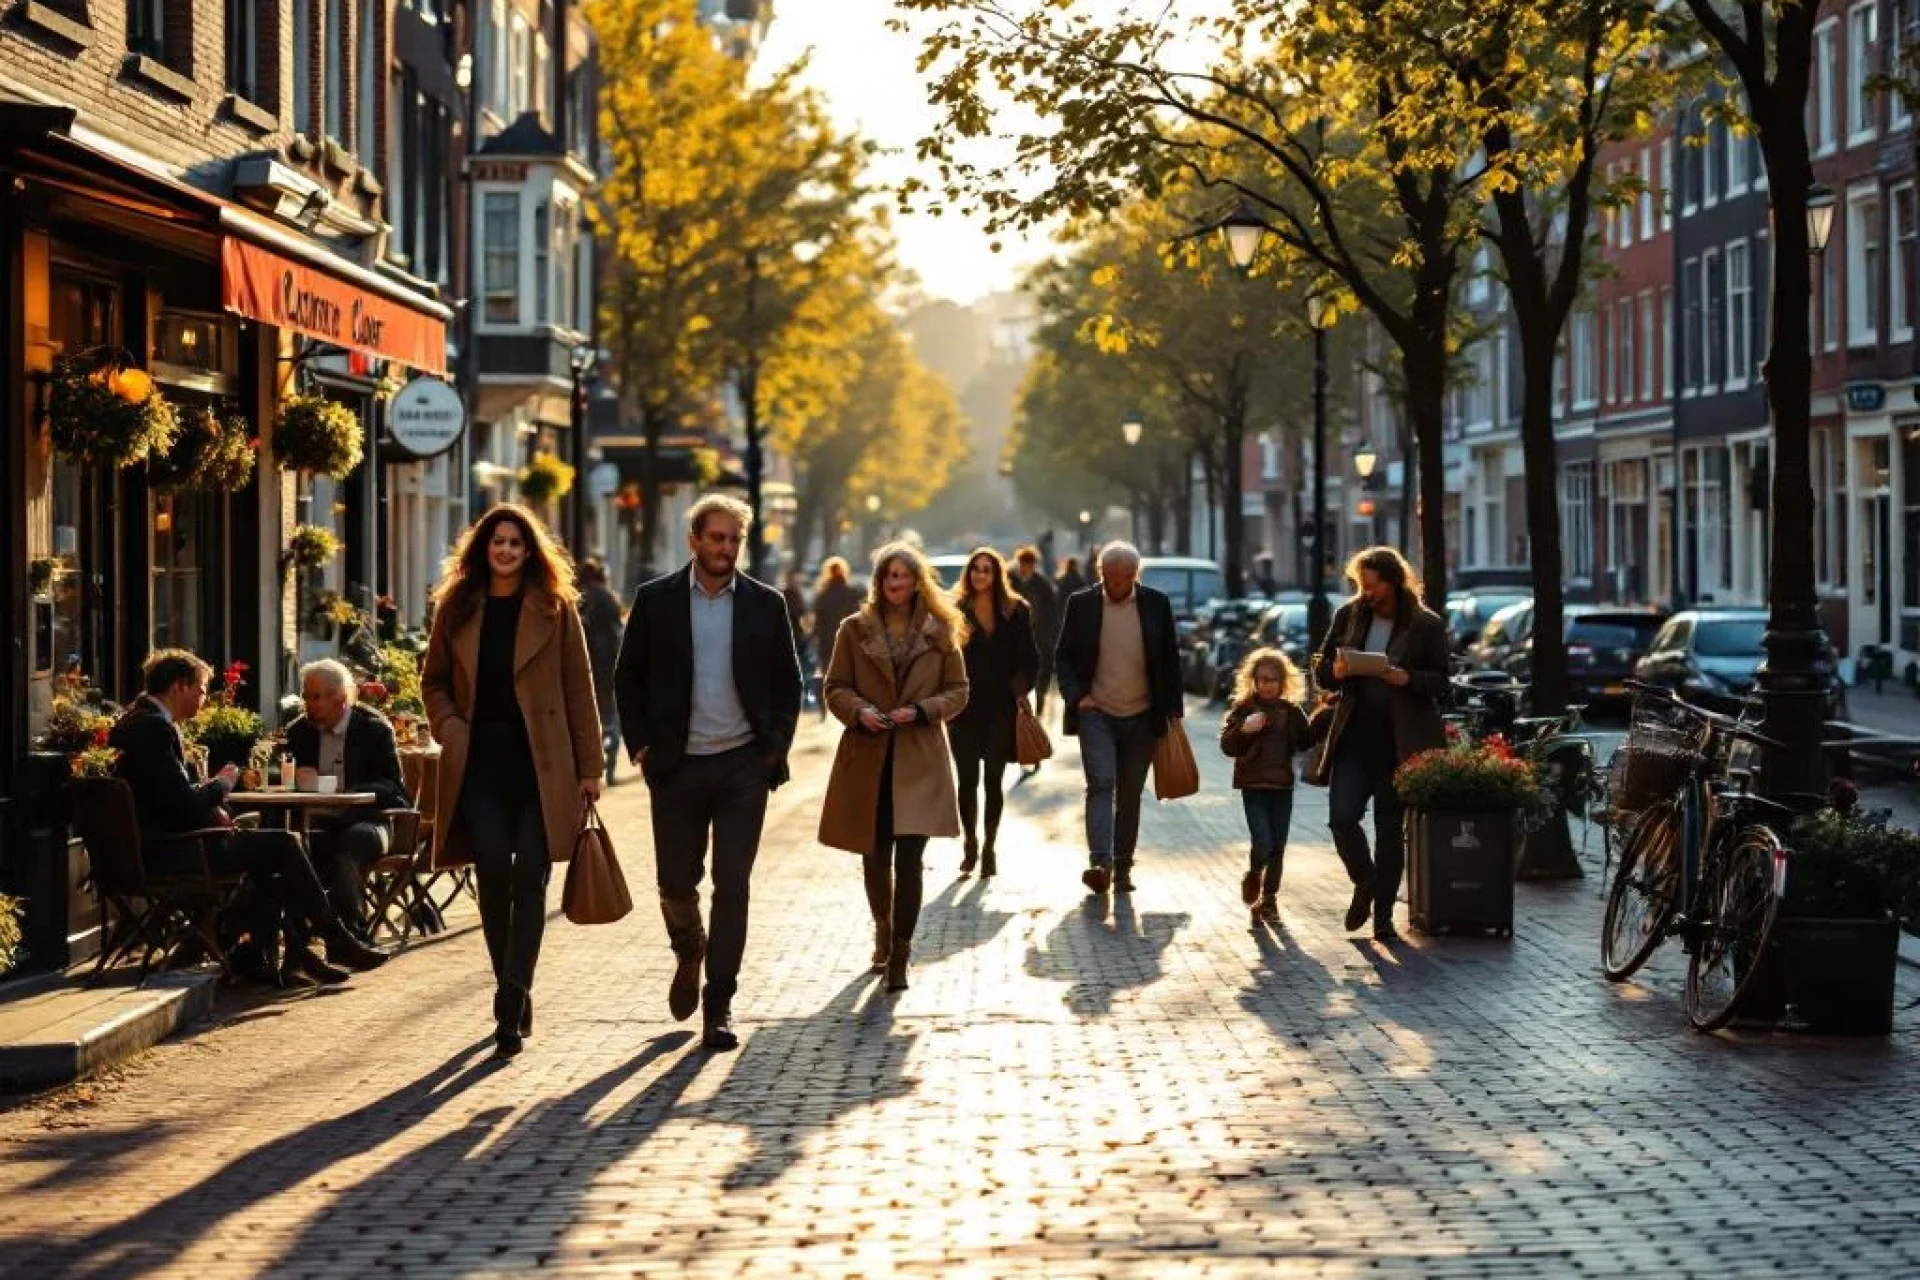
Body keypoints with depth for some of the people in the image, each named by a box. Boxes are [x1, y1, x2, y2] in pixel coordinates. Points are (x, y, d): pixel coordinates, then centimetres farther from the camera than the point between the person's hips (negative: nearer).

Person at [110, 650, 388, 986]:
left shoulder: (142, 721, 16)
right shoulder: (153, 727, -17)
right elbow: (183, 803, -22)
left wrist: (212, 808, 4)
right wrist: (222, 784, -4)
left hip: (158, 847, 11)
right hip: (165, 853, -11)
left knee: (273, 849, 16)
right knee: (283, 844, -9)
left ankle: (257, 955, 11)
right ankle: (335, 940, 2)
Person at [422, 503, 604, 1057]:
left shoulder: (554, 609, 2)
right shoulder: (458, 609, 8)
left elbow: (579, 691, 2)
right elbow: (434, 680, 17)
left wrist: (589, 768, -1)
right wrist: (449, 728, -2)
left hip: (541, 764, -2)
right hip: (480, 763, 2)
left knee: (529, 880, -6)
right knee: (494, 877, -2)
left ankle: (511, 1005, -7)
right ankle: (514, 996, 14)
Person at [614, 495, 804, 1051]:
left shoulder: (765, 604, 3)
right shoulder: (655, 600, 2)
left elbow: (787, 682, 10)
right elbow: (628, 677, 7)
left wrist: (776, 746, 0)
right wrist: (640, 744, -2)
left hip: (743, 765, 0)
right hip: (677, 766, 0)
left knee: (732, 885, -3)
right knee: (675, 882, 5)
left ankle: (718, 1005, 4)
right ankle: (689, 952, 38)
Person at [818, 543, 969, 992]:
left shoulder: (940, 633, 3)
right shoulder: (855, 630, 4)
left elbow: (957, 691, 6)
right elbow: (835, 686, 6)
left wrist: (921, 710, -11)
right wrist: (859, 710, -14)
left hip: (919, 762, -1)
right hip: (867, 759, 1)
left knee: (909, 859, -10)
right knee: (875, 857, 11)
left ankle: (899, 955, -5)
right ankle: (883, 933, 35)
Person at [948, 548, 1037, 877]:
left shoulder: (1015, 611, 4)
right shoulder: (956, 610, 3)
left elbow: (1028, 658, 7)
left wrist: (1022, 692, -4)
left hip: (1001, 708, 0)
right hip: (964, 708, 0)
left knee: (994, 779, 1)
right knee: (968, 779, 2)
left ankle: (989, 847, 10)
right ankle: (970, 843, 20)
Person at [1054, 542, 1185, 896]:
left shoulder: (1156, 603, 2)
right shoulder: (1081, 604, 0)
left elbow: (1170, 658, 8)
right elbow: (1064, 656, 6)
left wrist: (1174, 709, 6)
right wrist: (1075, 695, -8)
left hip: (1141, 717, 2)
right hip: (1096, 712, -2)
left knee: (1130, 795, 7)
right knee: (1101, 783, -18)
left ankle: (1122, 867, 16)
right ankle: (1099, 863, -28)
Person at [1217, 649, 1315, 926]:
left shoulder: (1292, 712, 6)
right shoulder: (1243, 708, -3)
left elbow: (1306, 743, 5)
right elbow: (1227, 746, -8)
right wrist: (1244, 729, -26)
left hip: (1282, 786, 3)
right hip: (1254, 786, -3)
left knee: (1278, 846, 5)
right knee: (1262, 843, -13)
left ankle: (1269, 898, 18)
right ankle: (1253, 876, 19)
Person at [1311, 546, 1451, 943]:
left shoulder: (1427, 625, -1)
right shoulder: (1348, 616, 8)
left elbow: (1442, 682, -2)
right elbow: (1320, 670, 13)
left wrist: (1406, 679, -20)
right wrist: (1335, 671, -11)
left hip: (1401, 742, -2)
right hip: (1354, 738, 2)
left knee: (1390, 829, 3)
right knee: (1341, 819, -9)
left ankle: (1383, 915, 14)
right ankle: (1365, 882, 20)